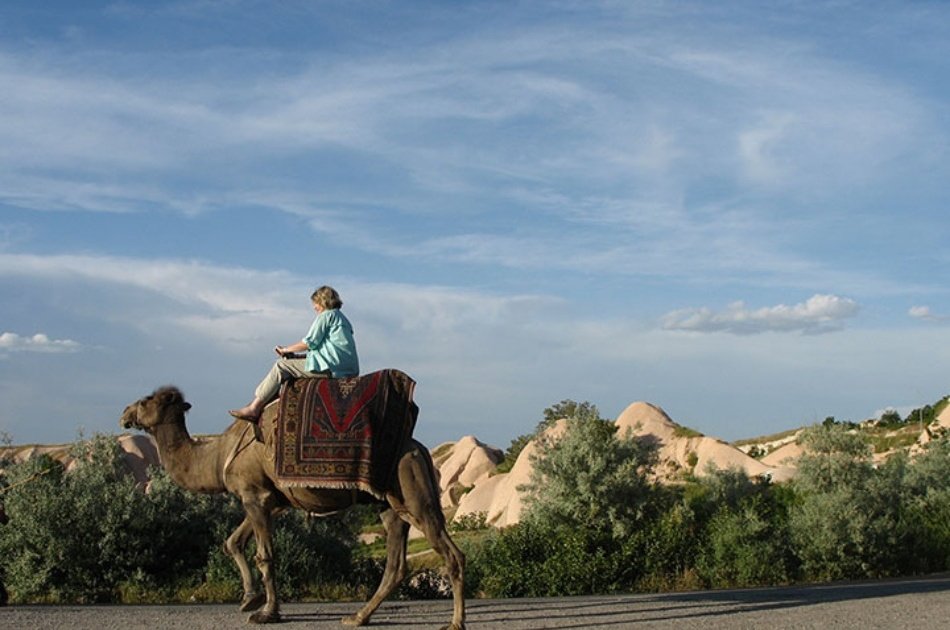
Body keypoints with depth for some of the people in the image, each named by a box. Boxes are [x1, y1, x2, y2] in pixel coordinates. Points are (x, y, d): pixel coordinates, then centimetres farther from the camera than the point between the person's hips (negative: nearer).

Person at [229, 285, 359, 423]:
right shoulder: (341, 317, 26)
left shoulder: (326, 316, -4)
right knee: (290, 361, 18)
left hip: (330, 367, -10)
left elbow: (310, 342, -9)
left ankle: (254, 408, -3)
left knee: (281, 366, -3)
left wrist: (286, 349, 7)